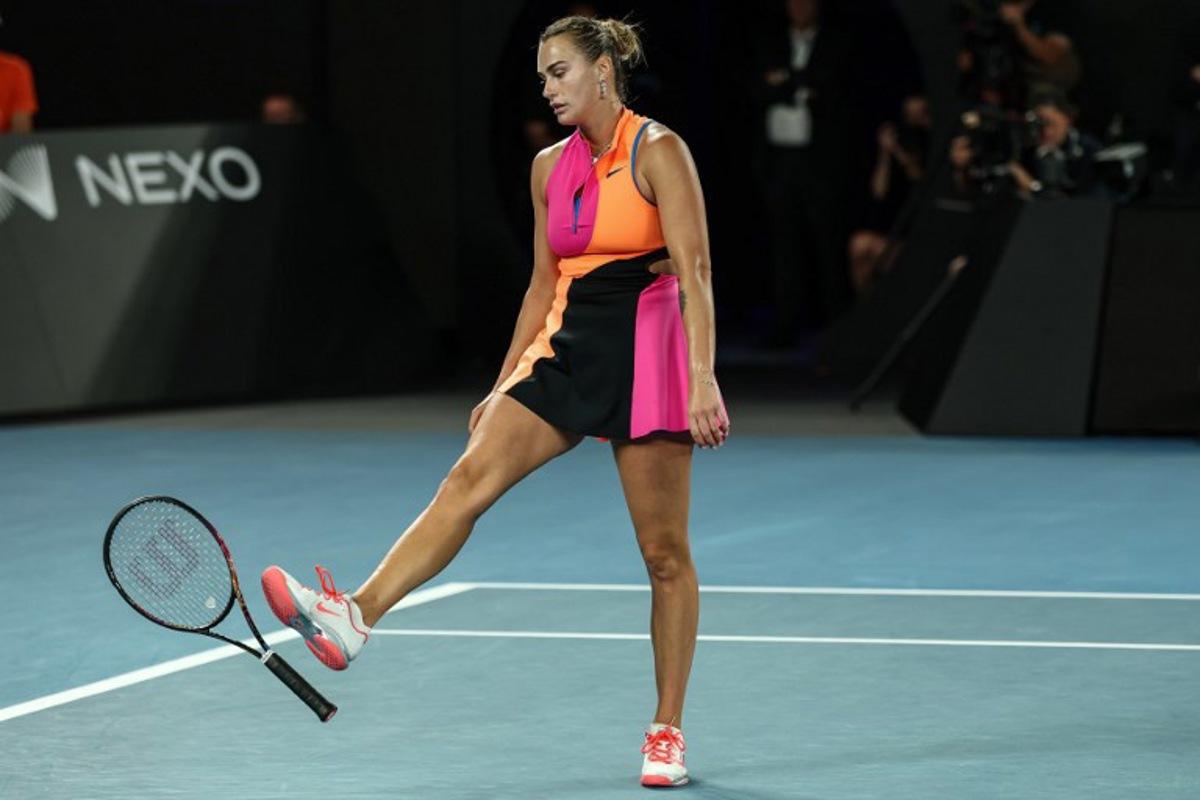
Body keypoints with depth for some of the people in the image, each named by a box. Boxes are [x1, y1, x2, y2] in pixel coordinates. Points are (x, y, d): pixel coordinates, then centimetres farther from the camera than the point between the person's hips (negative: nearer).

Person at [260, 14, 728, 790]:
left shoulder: (657, 152, -8)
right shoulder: (551, 167, 12)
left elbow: (695, 272, -14)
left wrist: (704, 378, -22)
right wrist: (503, 387, 17)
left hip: (646, 349, -6)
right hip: (567, 347, 6)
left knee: (665, 552, 0)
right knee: (471, 475, -15)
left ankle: (667, 732, 9)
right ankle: (356, 615, -29)